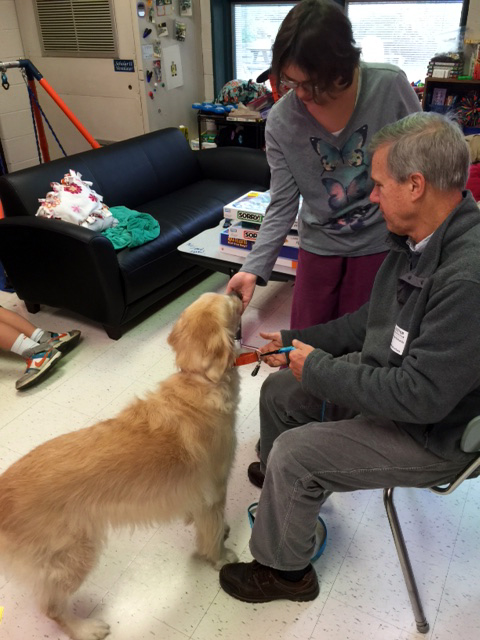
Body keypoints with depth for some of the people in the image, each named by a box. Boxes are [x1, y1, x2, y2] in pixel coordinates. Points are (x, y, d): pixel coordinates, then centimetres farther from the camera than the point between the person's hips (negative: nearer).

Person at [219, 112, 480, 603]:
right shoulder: (417, 238, -3)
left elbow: (421, 396, -32)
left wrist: (318, 368, -21)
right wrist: (296, 341, 4)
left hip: (434, 430, -9)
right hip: (388, 380, 9)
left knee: (295, 453, -15)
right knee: (278, 391, 12)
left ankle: (283, 568, 15)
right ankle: (280, 486, 41)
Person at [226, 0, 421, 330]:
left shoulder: (390, 86, -17)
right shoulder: (281, 120, -14)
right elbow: (282, 206, -9)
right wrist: (254, 268, -20)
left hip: (381, 241, -1)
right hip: (319, 244, 2)